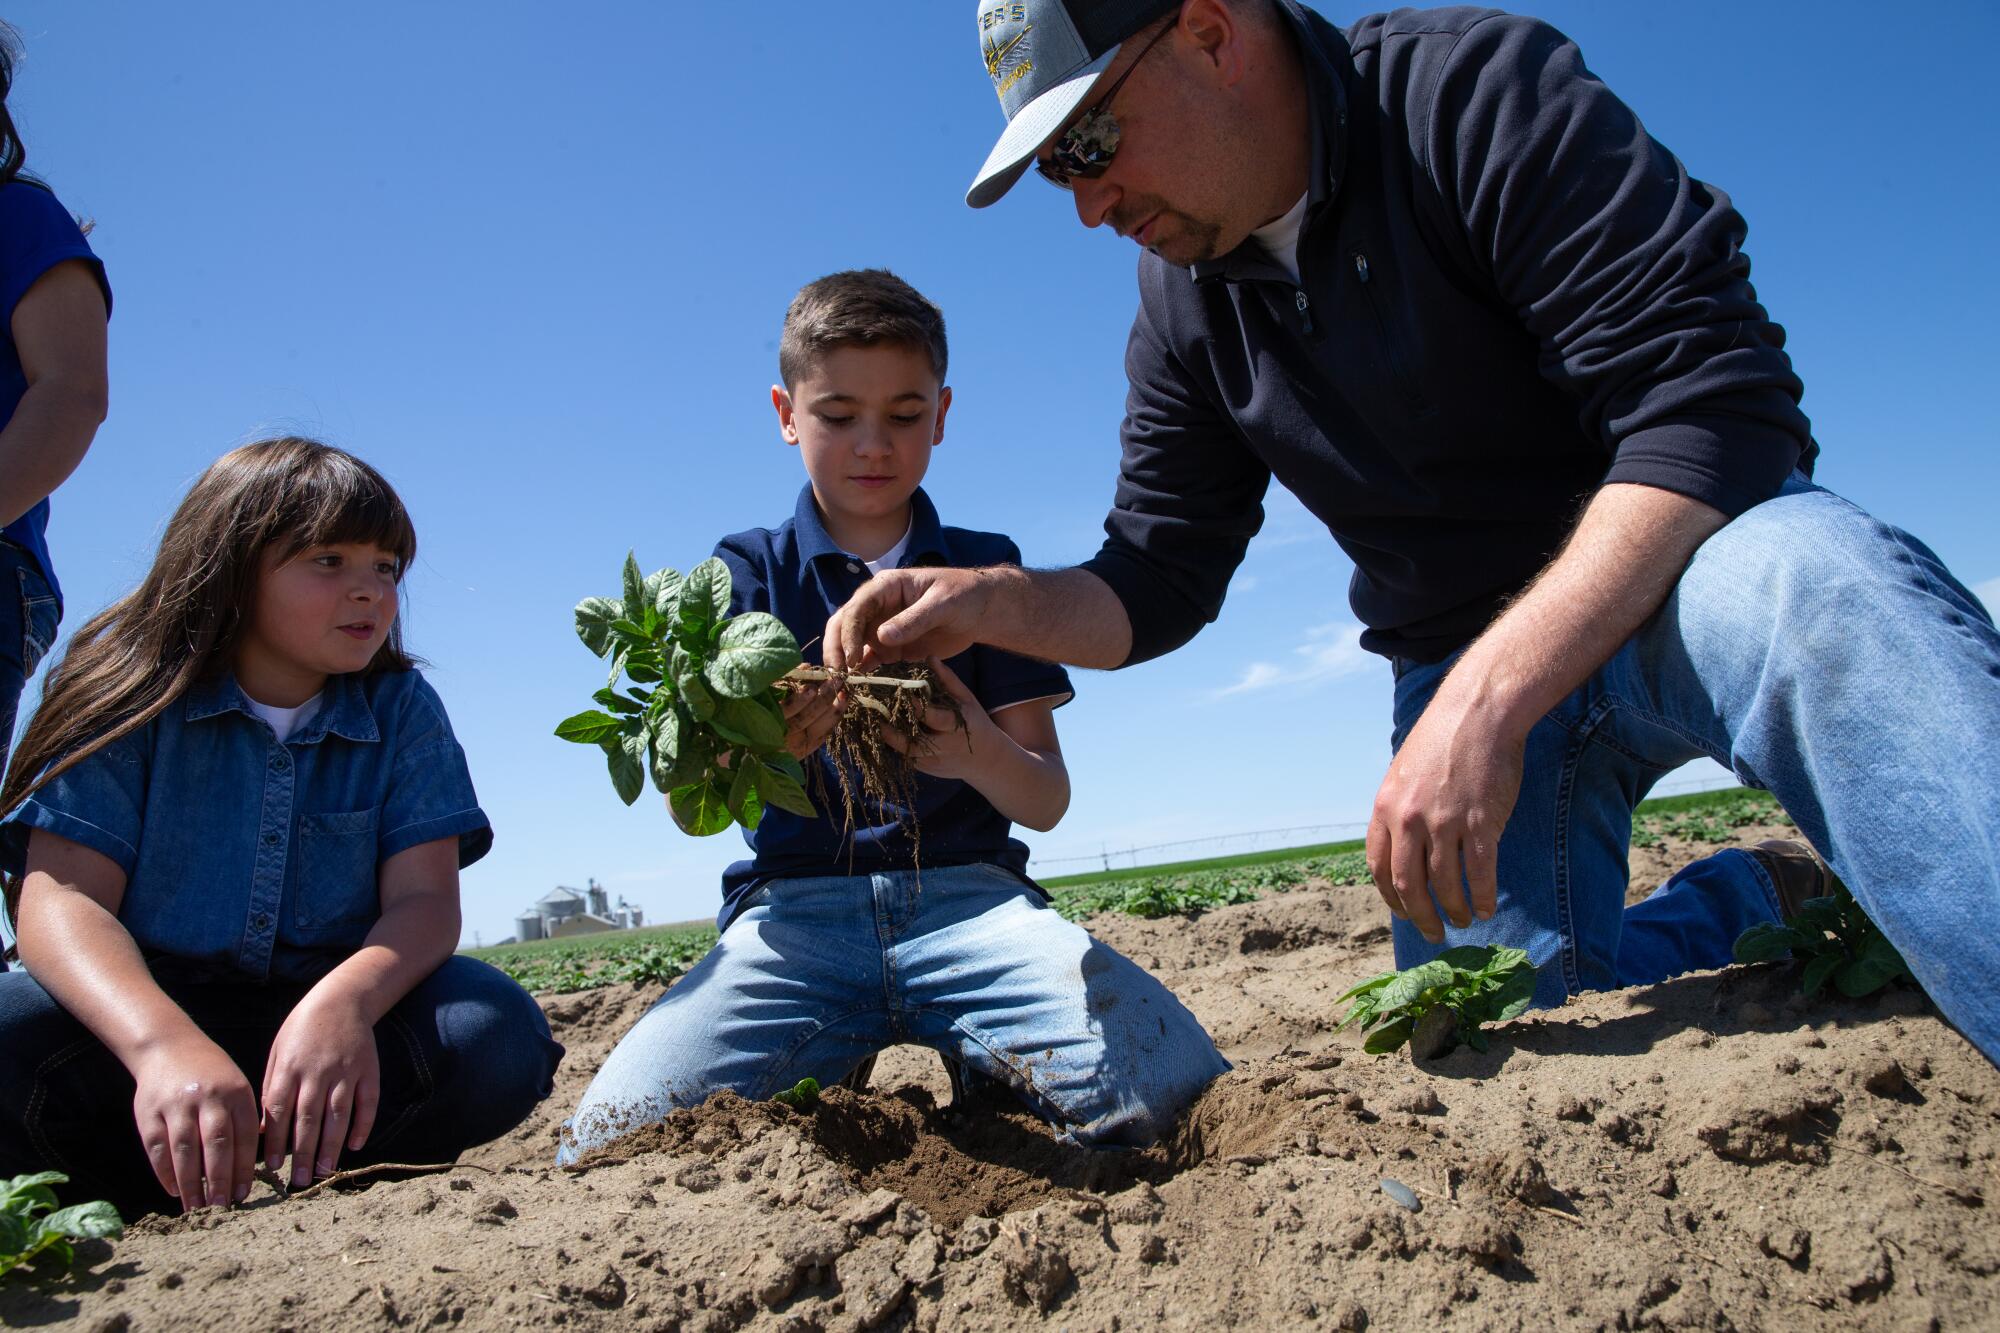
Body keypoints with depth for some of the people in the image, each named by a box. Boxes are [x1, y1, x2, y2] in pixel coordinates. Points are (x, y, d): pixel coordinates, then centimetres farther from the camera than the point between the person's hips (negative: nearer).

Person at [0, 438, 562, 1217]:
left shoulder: (401, 711, 2)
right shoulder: (132, 697, -3)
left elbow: (424, 899, -8)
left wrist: (344, 1002, -33)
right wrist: (163, 1041, -37)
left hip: (324, 1016, 1)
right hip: (140, 1014, 0)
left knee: (496, 1034, -27)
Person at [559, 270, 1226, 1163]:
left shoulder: (986, 570, 13)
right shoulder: (746, 573, 12)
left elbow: (1048, 800, 7)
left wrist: (980, 753, -19)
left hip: (967, 892, 0)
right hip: (795, 910, 0)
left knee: (1174, 1083, -26)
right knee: (610, 1142, -24)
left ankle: (980, 1066, 5)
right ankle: (831, 1084, 4)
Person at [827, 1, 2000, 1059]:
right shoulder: (1186, 305, 3)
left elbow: (1715, 395, -25)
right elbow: (1157, 584, 6)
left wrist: (1493, 695, -35)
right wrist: (991, 601, -15)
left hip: (1683, 563, -5)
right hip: (1468, 668, 6)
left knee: (1810, 583, -38)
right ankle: (1753, 903, 14)